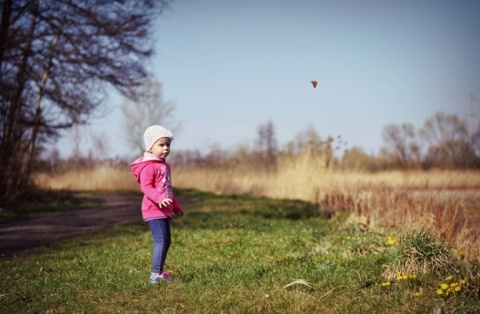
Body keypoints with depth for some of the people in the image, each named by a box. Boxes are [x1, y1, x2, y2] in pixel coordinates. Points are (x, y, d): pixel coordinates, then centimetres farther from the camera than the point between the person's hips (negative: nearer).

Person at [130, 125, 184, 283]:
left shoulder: (164, 165, 18)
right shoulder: (148, 166, -13)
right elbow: (146, 187, -24)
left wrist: (175, 205, 35)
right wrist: (159, 199, -38)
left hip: (164, 211, 10)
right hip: (153, 210, -10)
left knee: (166, 241, 14)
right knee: (161, 240, -15)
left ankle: (159, 270, 24)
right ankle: (156, 274, -14)